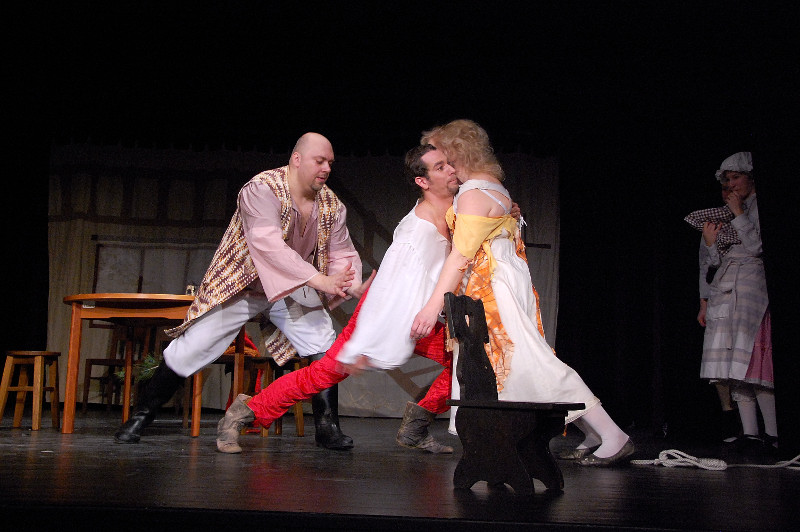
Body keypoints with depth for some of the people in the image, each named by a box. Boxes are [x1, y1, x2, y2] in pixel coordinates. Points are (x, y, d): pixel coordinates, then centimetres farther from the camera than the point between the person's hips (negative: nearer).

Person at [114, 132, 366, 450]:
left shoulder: (331, 206, -5)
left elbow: (343, 253, -4)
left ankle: (327, 427, 3)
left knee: (326, 348, -10)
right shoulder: (262, 189, -27)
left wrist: (352, 285, -27)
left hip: (291, 291, 5)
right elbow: (268, 245, -39)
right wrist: (317, 279, -43)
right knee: (191, 349, -4)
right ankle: (141, 416, 15)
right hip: (240, 283, -5)